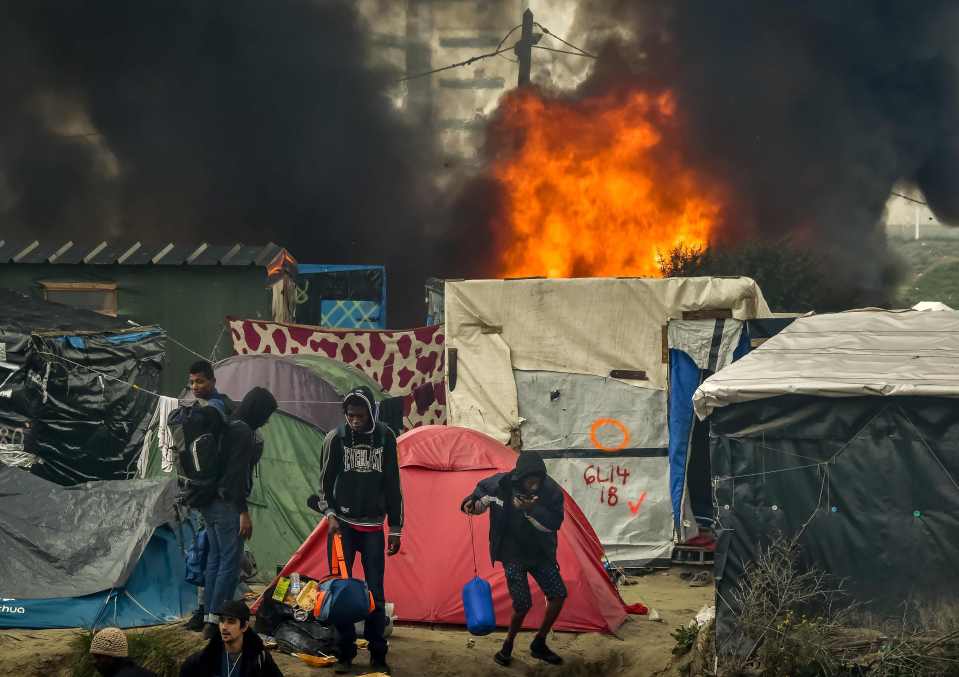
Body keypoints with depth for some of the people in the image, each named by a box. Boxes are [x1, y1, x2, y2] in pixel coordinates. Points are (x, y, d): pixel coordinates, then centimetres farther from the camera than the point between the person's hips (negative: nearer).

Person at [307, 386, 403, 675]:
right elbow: (326, 481, 2)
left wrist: (396, 528, 5)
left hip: (373, 527, 1)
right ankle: (344, 654, 7)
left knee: (376, 592, -1)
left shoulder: (385, 437, -3)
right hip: (343, 524, -1)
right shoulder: (337, 438, -6)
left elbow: (392, 485, 4)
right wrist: (330, 514, -12)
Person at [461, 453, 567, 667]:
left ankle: (539, 645, 16)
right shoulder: (501, 484, -20)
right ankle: (507, 647, 14)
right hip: (513, 555, -3)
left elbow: (554, 523, -24)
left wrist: (531, 509, -38)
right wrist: (473, 504, -20)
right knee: (523, 603, -12)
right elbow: (481, 491, 1)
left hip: (540, 553, 3)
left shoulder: (550, 490, -18)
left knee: (558, 595, -4)